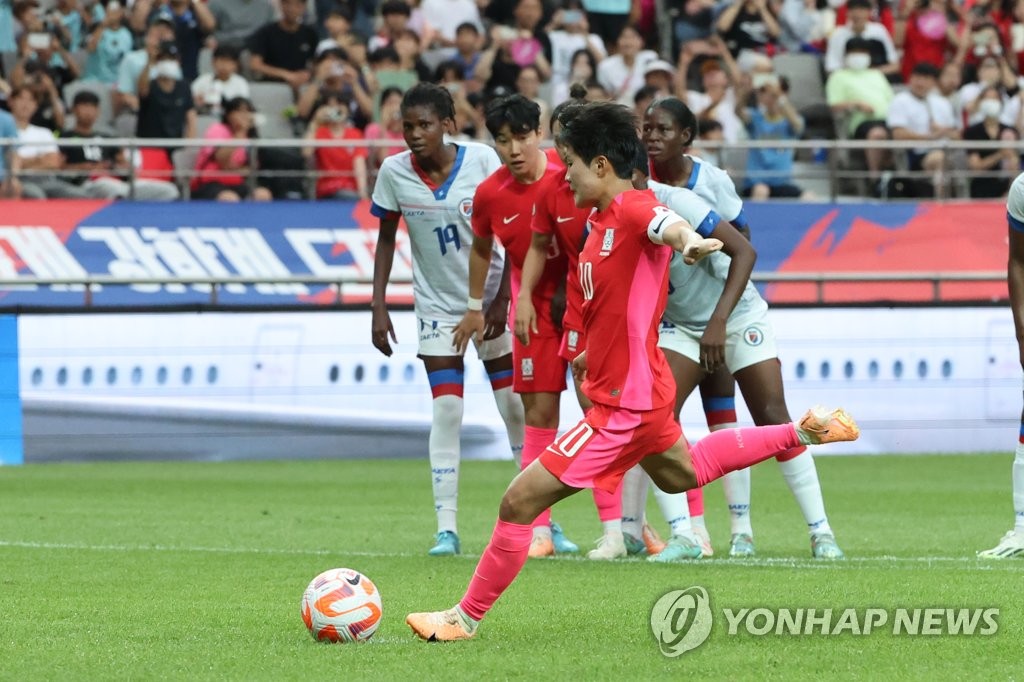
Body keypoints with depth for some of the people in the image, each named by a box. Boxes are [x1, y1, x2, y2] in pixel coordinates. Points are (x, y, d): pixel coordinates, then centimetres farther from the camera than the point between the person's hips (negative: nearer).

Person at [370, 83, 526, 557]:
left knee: (517, 407, 3)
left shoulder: (482, 160, -15)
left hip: (490, 301, 0)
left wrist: (502, 300, -12)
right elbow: (386, 238, 3)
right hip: (438, 305, 1)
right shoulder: (394, 172, -10)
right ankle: (446, 528, -6)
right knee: (446, 411, -9)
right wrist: (379, 307, -2)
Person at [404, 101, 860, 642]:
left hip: (623, 405, -11)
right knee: (682, 473, 36)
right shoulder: (601, 219, 6)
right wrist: (594, 353, 29)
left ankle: (466, 618, 1)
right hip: (638, 388, 11)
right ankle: (802, 432, 42)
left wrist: (689, 241, -69)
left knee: (520, 501, -9)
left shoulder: (633, 208, -23)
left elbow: (667, 224, -47)